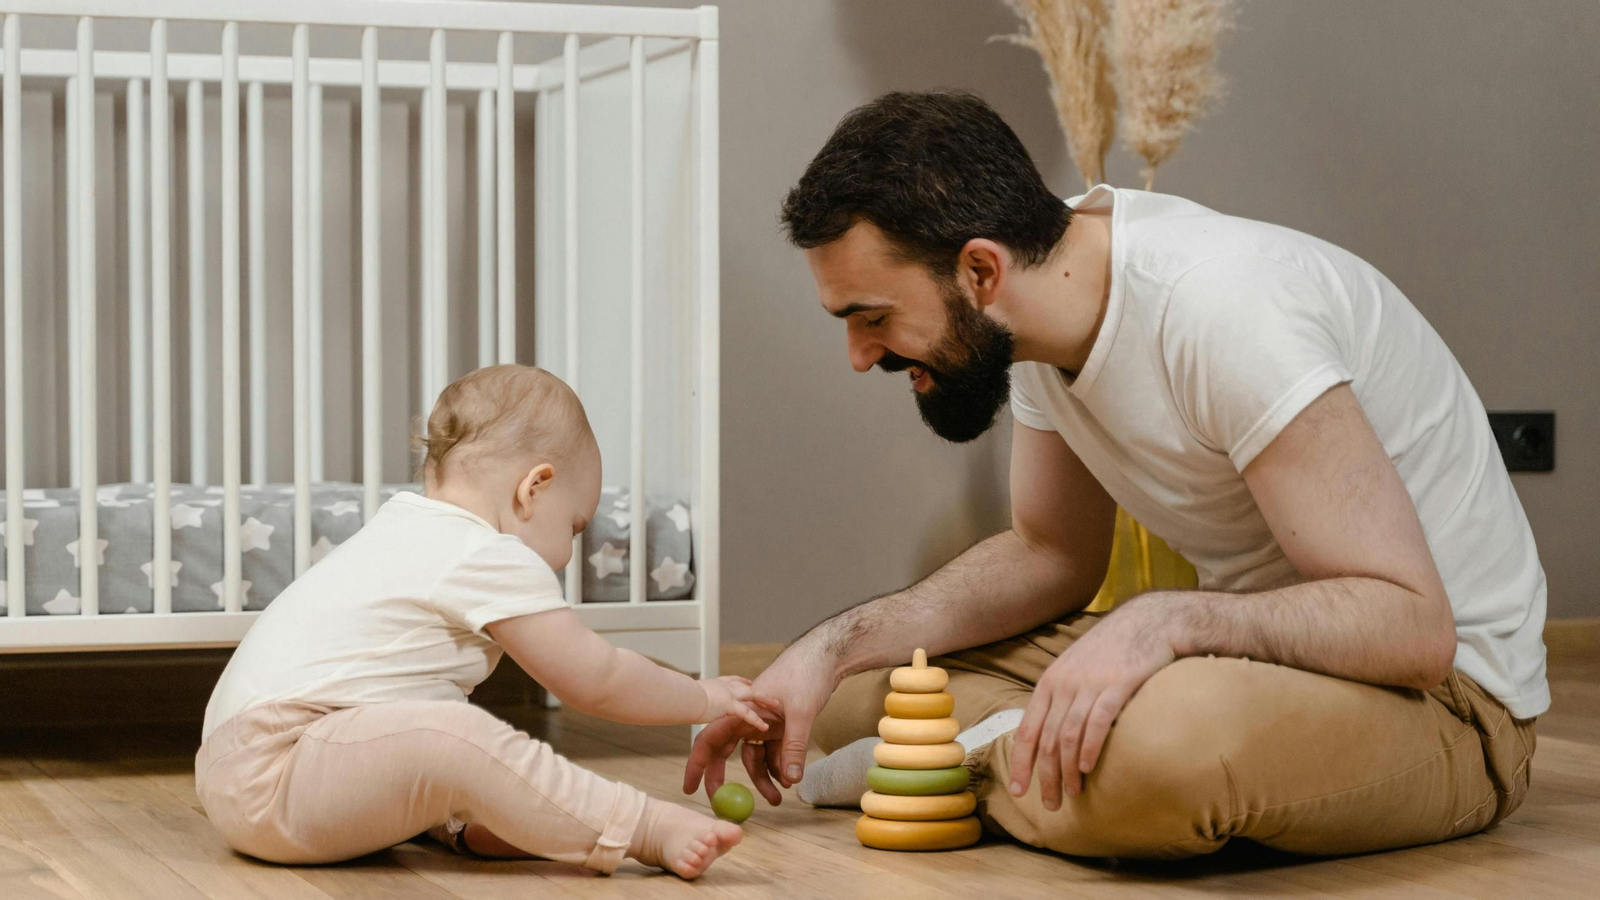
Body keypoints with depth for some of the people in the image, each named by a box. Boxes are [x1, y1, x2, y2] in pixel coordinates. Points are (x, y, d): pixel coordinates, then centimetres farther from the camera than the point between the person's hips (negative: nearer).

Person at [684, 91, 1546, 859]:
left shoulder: (1221, 312, -28)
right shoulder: (1041, 312, -2)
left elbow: (1411, 622, -29)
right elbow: (1051, 554, 9)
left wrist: (1163, 621, -40)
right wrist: (832, 649, -4)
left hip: (1441, 682, -7)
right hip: (1254, 644, 7)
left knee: (1164, 742, -40)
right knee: (854, 689, 1)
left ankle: (960, 767, -11)